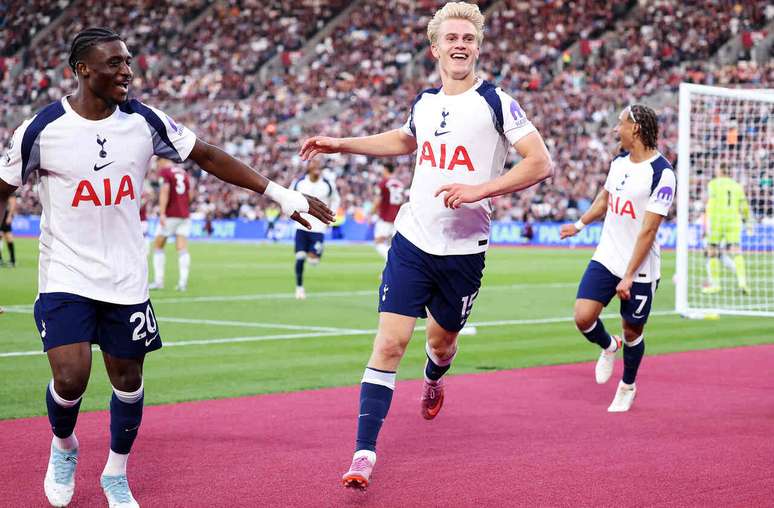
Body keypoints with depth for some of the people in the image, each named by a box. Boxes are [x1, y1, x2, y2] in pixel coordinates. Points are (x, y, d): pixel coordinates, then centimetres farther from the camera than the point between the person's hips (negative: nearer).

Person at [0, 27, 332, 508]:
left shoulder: (144, 121, -4)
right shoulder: (42, 130, -11)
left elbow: (209, 156, 3)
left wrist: (281, 193, 0)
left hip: (127, 280, 3)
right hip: (65, 278, -3)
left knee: (128, 381, 9)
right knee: (71, 379, -16)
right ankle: (64, 447, 18)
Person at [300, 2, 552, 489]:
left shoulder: (496, 102, -8)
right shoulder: (423, 103, 7)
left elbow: (541, 163, -14)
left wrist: (480, 189, -23)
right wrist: (341, 144, 25)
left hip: (464, 250, -2)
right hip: (413, 242, 2)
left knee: (442, 341, 16)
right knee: (389, 342, -9)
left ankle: (434, 379, 55)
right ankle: (365, 453, -10)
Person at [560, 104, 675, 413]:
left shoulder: (662, 173, -18)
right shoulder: (619, 161, 5)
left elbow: (648, 231, -21)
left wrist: (628, 276, -22)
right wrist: (579, 224, 39)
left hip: (640, 269, -5)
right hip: (605, 259, 5)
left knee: (632, 330, 7)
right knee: (583, 317, -9)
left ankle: (628, 386, 33)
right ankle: (609, 347, 24)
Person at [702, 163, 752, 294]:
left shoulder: (713, 184, -1)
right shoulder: (736, 185, 11)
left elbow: (711, 204, -11)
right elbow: (744, 206, 12)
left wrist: (708, 223, -15)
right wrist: (749, 223, 23)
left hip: (717, 221, -3)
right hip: (734, 223, 3)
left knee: (712, 253, 8)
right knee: (736, 253, -2)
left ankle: (715, 284, 11)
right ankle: (742, 282, -17)